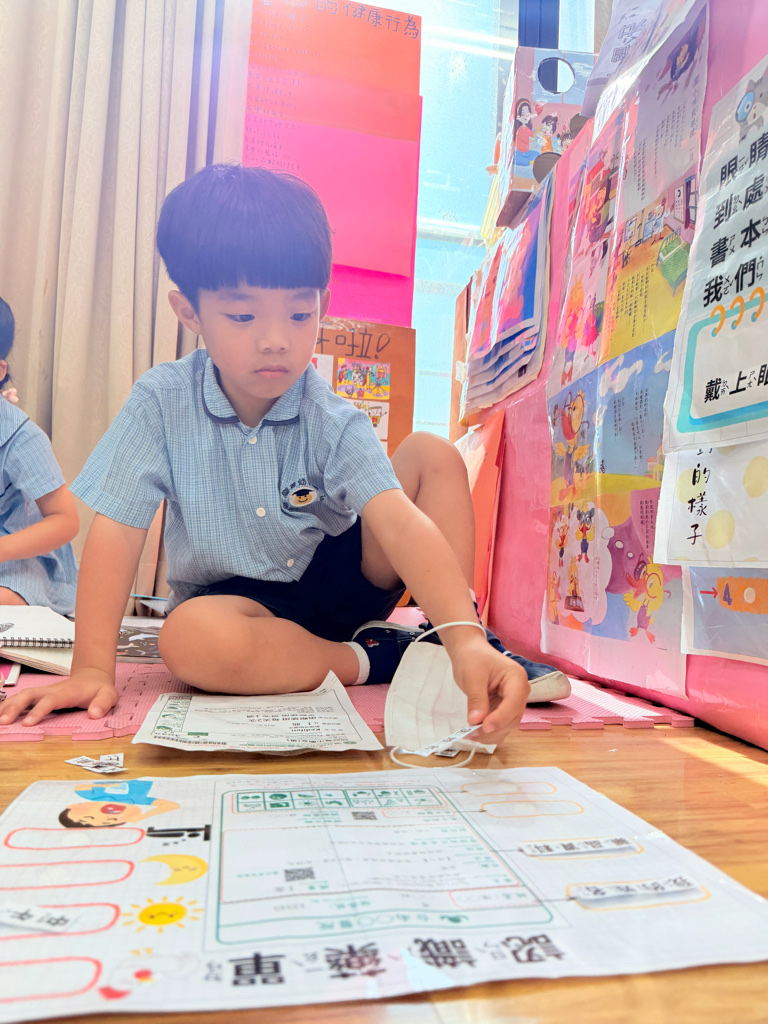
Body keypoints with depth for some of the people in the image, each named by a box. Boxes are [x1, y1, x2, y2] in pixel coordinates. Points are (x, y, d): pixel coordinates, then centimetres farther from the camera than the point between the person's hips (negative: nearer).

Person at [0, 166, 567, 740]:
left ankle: (448, 653, -14)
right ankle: (377, 658, -17)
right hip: (234, 598, 0)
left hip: (337, 579, 1)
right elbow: (116, 529, -13)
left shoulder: (333, 421, -15)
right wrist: (92, 669, -19)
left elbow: (401, 521, -28)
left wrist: (464, 637, -43)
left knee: (433, 455, -15)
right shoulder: (162, 401, -12)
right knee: (191, 636, -39)